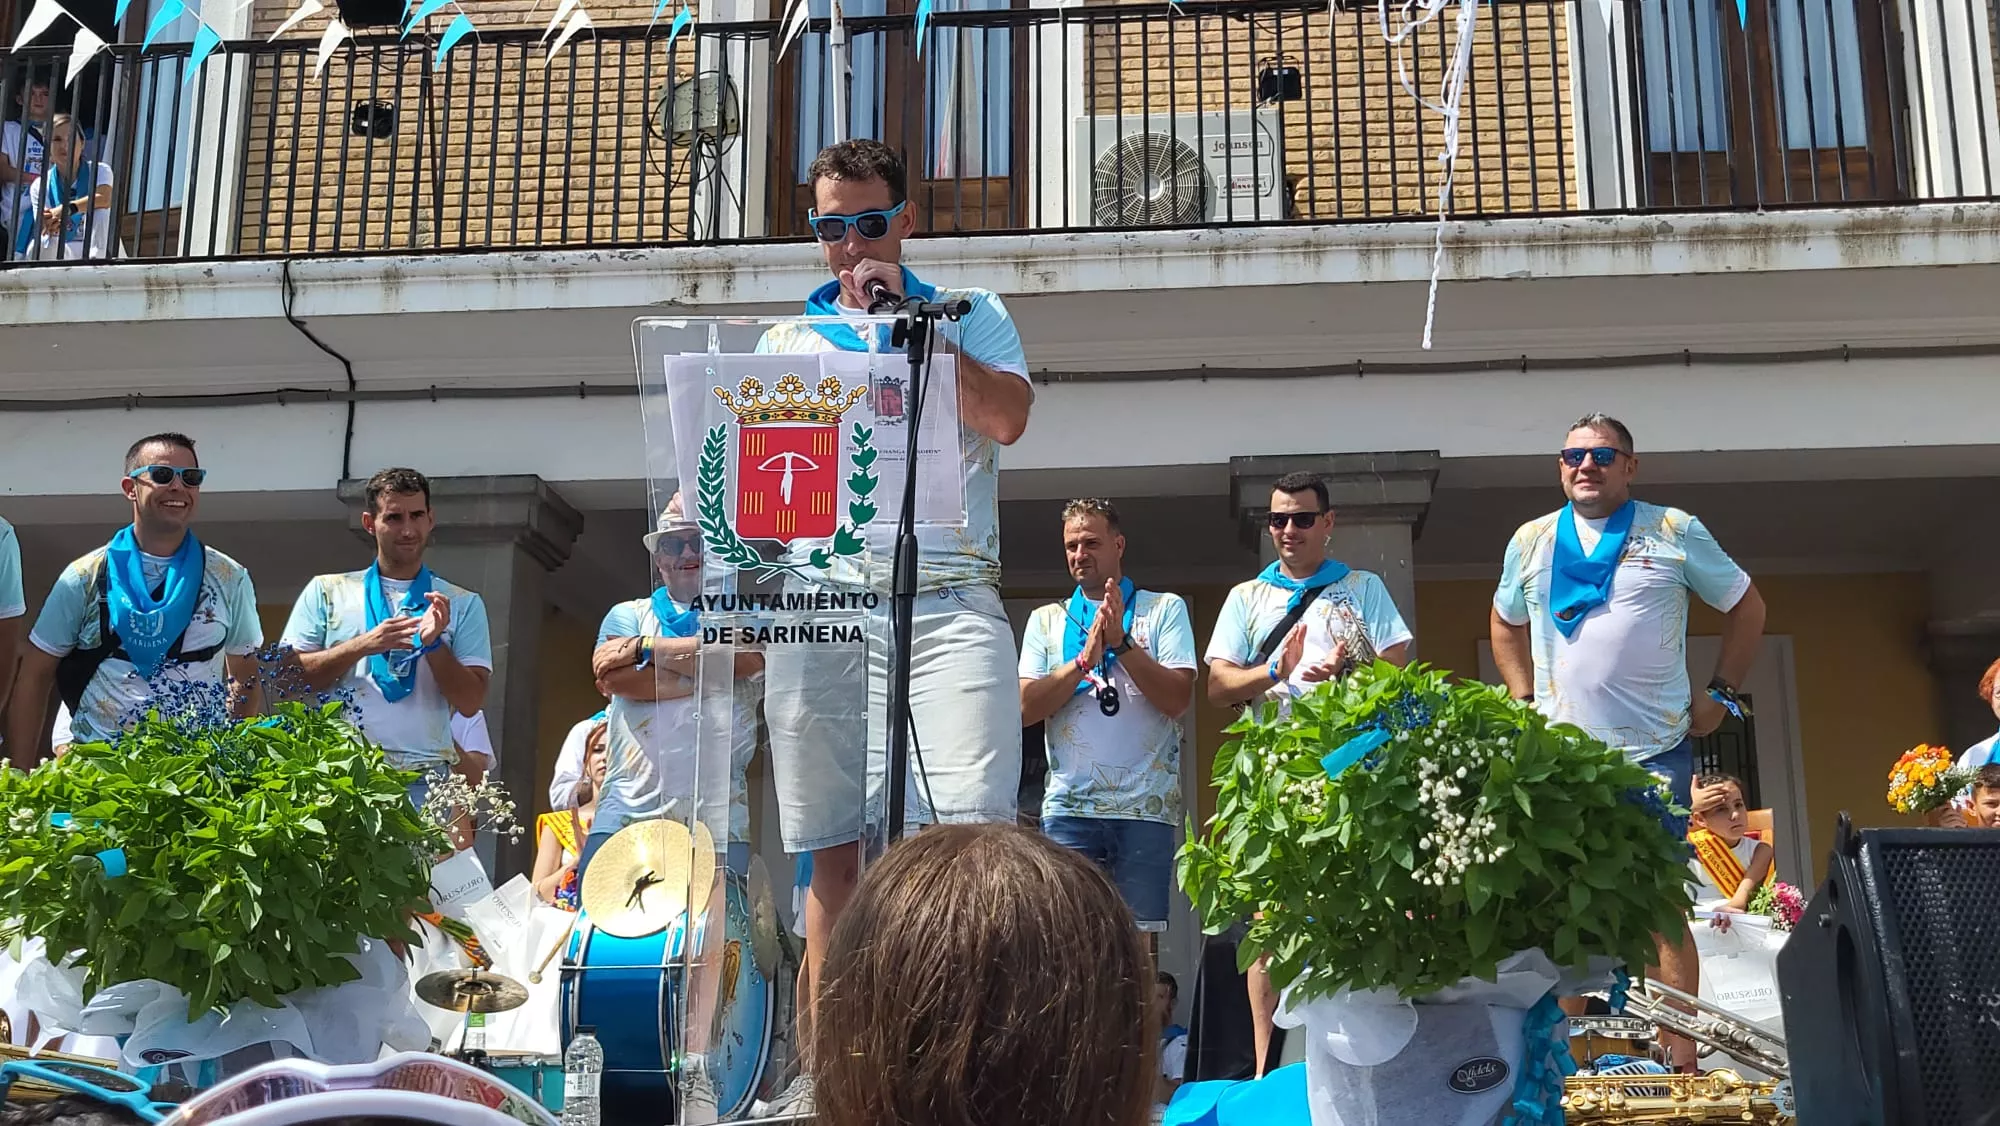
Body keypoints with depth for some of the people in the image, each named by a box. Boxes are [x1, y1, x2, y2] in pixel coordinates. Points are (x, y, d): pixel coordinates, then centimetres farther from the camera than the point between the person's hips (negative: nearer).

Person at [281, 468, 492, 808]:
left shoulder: (462, 604, 12)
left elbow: (470, 702, 5)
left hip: (422, 780, 0)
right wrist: (362, 645, -8)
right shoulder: (326, 591, 14)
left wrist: (434, 644, -10)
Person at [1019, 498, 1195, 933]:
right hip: (1068, 805, 2)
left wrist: (1121, 641, -10)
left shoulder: (1165, 609, 9)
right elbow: (1026, 708, 1)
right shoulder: (1046, 620, 15)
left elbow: (1177, 698, -4)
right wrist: (1086, 657, -8)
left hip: (1145, 804, -1)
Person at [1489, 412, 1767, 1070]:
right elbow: (1506, 624, 24)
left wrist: (1721, 694, 7)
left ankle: (1682, 1064, 3)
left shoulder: (1675, 534, 3)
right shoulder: (1532, 541, 9)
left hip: (1656, 753, -2)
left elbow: (1746, 607, 12)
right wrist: (1524, 701, 14)